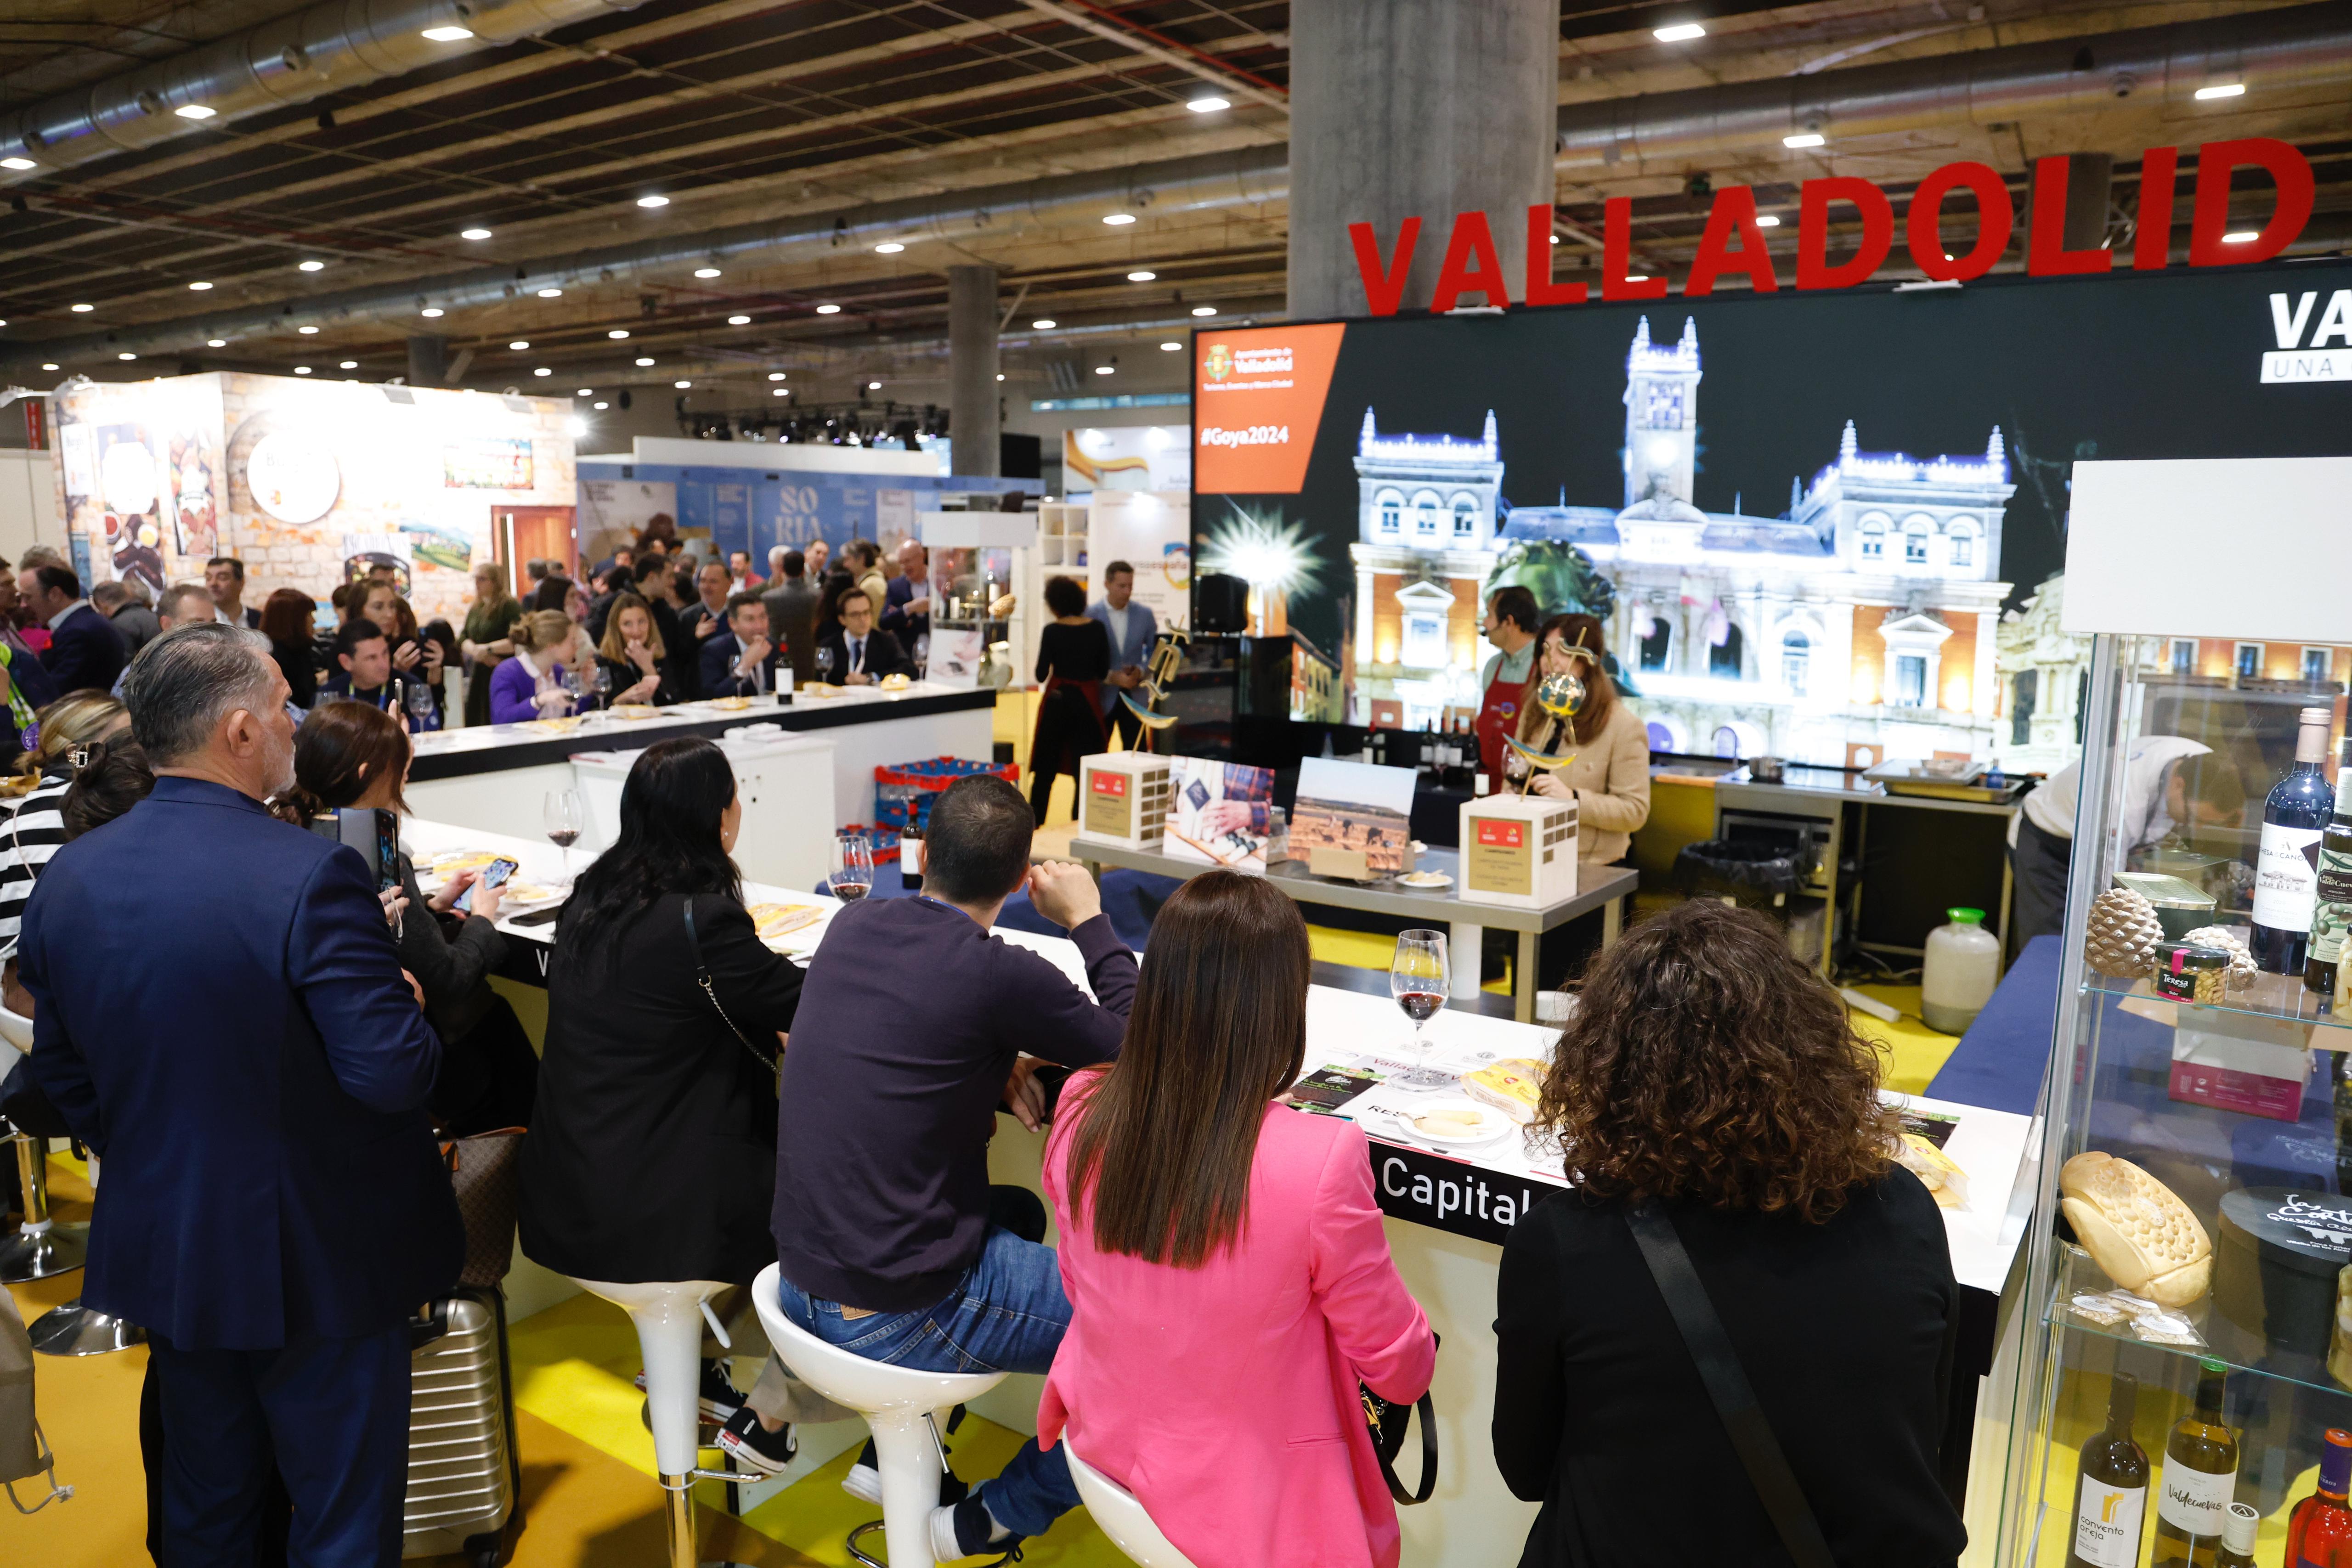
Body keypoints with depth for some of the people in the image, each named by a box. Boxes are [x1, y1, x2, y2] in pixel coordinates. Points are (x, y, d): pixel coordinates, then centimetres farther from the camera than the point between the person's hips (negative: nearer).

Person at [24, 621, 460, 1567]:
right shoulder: (311, 875, -25)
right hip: (317, 1258, -6)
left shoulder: (67, 877, -2)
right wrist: (409, 1006, -5)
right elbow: (392, 1073, -26)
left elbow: (61, 1072, 9)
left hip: (163, 1251, 7)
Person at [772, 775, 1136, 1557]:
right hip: (898, 1317, -7)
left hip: (803, 1283, 8)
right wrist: (1088, 919, 3)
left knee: (1018, 1213, 30)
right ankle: (995, 1518, 14)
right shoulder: (998, 974, -21)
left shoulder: (851, 926, 0)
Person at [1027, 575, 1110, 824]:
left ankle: (1034, 824, 18)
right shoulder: (1097, 629, -3)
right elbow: (1103, 671, 2)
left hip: (1057, 700, -1)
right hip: (1088, 701, 1)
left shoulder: (1052, 631, -10)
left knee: (1045, 768, 12)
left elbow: (1041, 675, -9)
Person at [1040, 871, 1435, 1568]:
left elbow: (1081, 1287, 3)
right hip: (1249, 1495, -4)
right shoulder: (1320, 1160, -30)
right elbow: (1399, 1367, -14)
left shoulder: (1082, 1114, -16)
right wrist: (1417, 1357, 8)